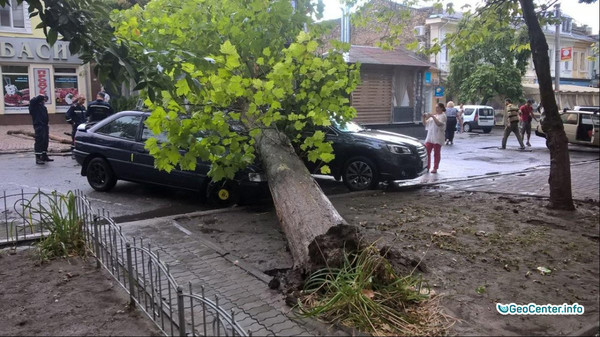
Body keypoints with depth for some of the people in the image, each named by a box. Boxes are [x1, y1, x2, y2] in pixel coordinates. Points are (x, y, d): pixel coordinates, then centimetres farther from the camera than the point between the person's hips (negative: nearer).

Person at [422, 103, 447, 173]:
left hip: (437, 138, -6)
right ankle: (427, 167, 8)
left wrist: (432, 116, -22)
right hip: (430, 137, 6)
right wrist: (424, 118, 0)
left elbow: (439, 123, -20)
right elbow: (425, 124, 18)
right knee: (427, 152, -1)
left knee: (436, 153, 0)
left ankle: (435, 168, 6)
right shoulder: (433, 116, 20)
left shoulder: (443, 116, -1)